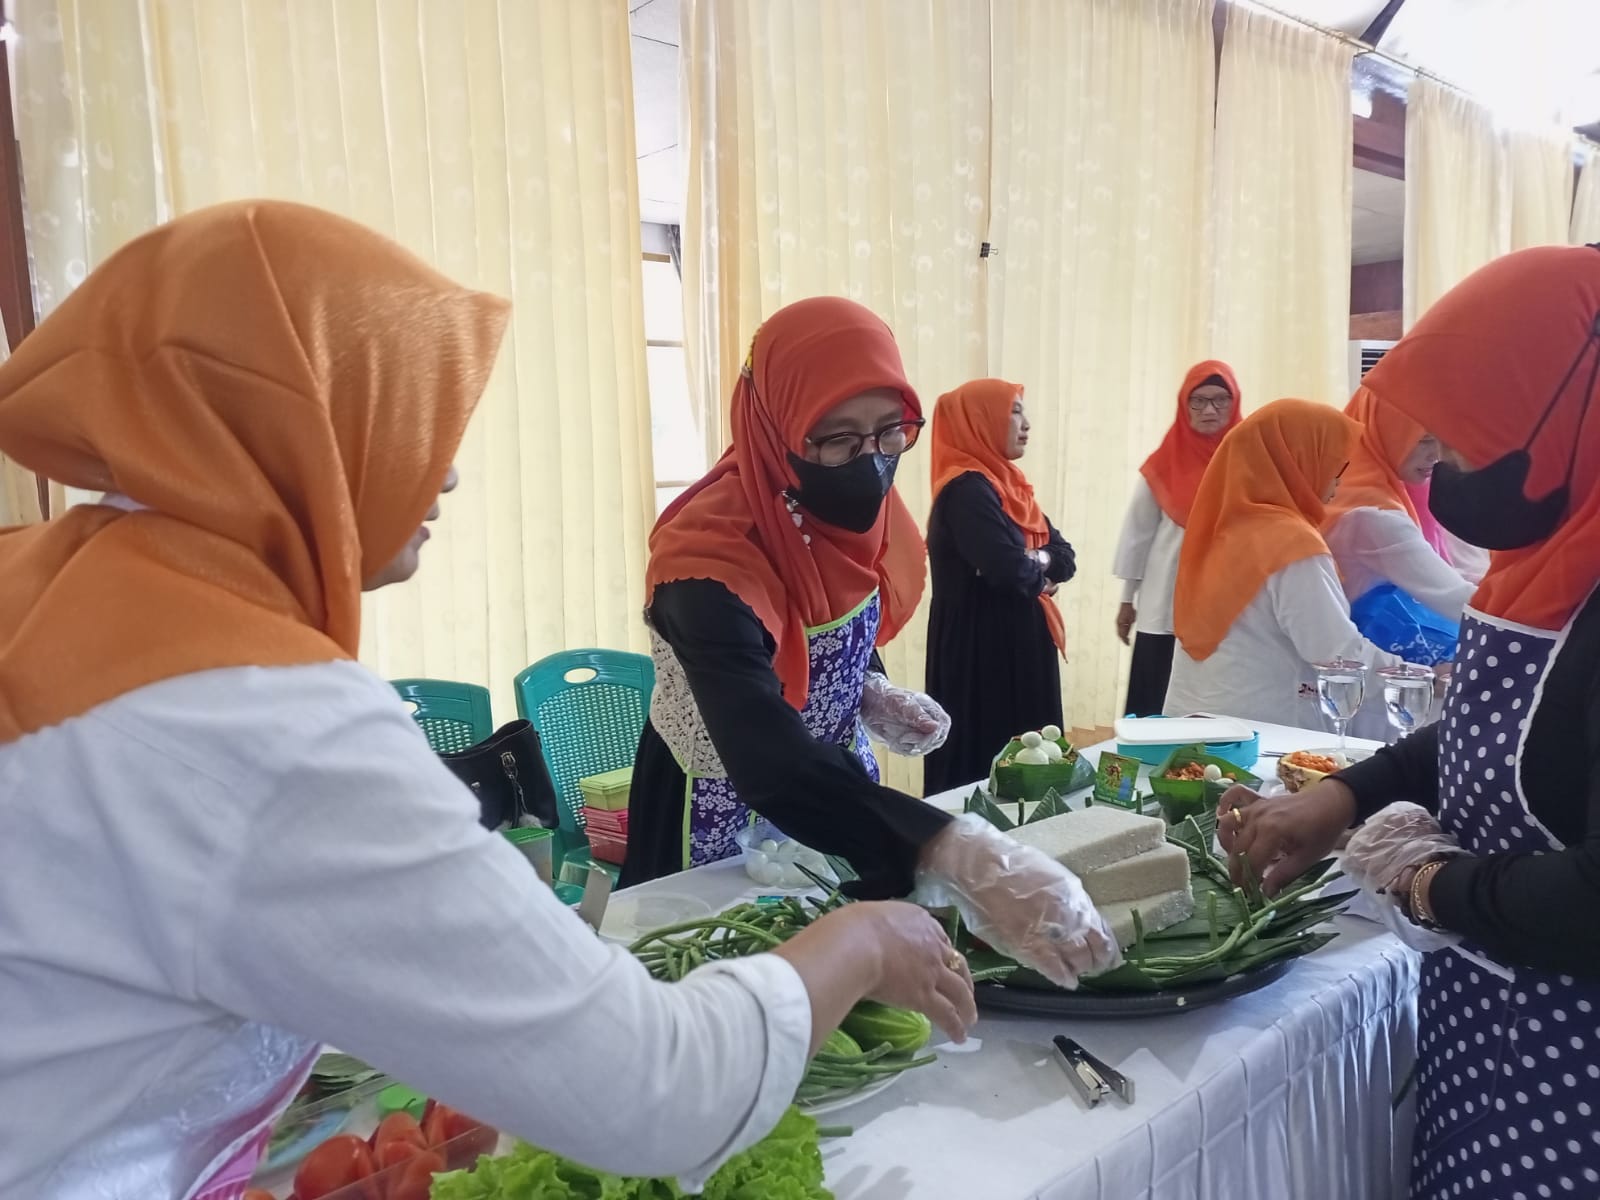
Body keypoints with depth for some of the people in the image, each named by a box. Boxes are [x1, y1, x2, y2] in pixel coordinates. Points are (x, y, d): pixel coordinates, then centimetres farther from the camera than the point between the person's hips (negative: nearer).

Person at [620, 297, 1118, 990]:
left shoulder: (852, 511, -12)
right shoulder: (711, 561, -35)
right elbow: (772, 767, -49)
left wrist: (874, 697, -11)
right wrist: (966, 861, -60)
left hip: (839, 781, 7)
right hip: (732, 814, -6)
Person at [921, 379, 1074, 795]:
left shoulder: (1006, 484, 13)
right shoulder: (967, 489, -16)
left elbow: (1064, 556, 9)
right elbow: (1009, 570, -27)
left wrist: (1033, 563, -13)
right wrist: (1042, 569, -5)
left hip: (1018, 648, 9)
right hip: (982, 650, -9)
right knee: (987, 770, -3)